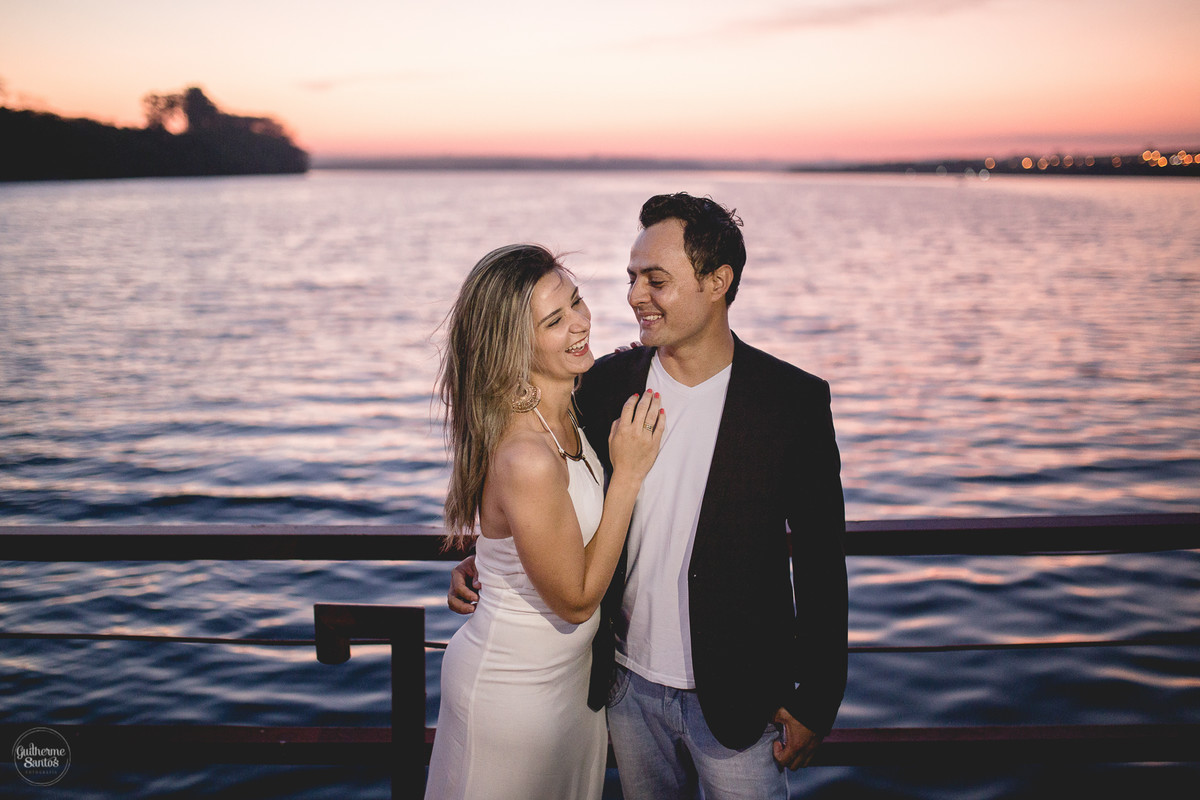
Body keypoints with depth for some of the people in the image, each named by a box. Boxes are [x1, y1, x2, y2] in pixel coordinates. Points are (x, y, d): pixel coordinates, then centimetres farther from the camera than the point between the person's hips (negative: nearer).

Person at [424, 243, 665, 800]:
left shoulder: (561, 412, -6)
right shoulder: (526, 459, -33)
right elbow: (576, 600, -22)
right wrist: (628, 476, -22)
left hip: (571, 672, 8)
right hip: (513, 697, -8)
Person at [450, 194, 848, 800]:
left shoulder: (793, 400, -13)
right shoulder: (607, 382, -5)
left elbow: (821, 562, -8)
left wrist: (815, 702, -6)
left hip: (737, 701, -3)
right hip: (628, 687, 3)